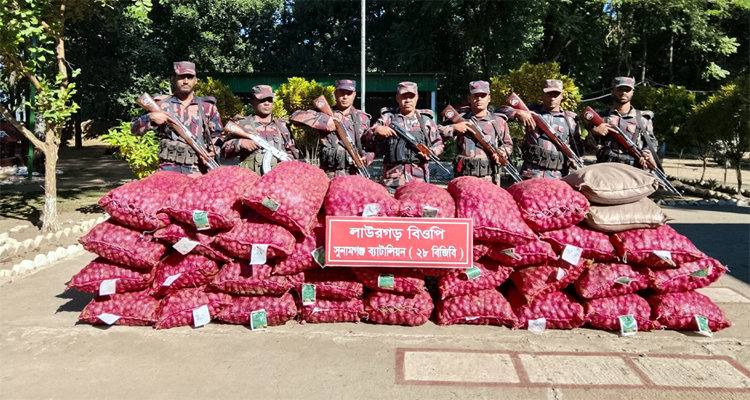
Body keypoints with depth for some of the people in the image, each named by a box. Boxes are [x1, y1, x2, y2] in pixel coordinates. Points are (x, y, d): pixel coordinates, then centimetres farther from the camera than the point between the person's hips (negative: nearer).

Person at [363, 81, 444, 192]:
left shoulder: (426, 119, 14)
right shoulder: (387, 117, 11)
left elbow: (438, 143, 20)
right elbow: (365, 140, 6)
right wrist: (376, 130, -14)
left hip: (419, 177, 1)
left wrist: (431, 152, -2)